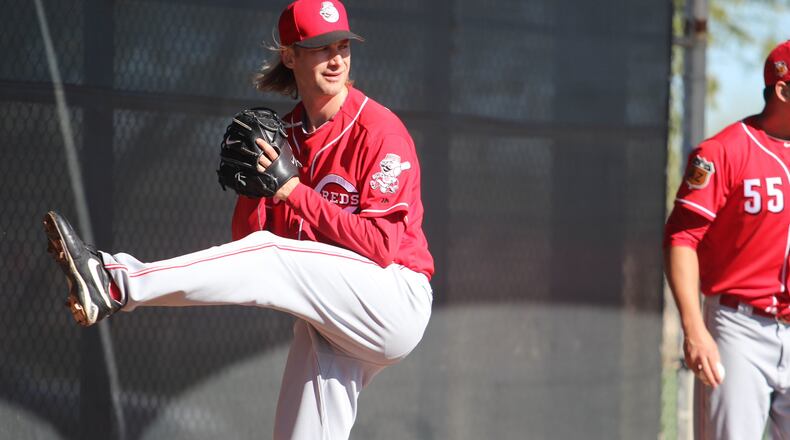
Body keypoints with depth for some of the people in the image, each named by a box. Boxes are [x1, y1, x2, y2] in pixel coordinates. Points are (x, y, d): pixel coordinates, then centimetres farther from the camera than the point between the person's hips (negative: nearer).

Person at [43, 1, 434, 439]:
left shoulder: (377, 128, -10)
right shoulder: (285, 135, 9)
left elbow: (380, 246, -19)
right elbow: (248, 238, 6)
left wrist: (292, 189, -20)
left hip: (395, 303, -7)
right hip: (327, 321, 7)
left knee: (269, 257, -25)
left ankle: (116, 285, -32)